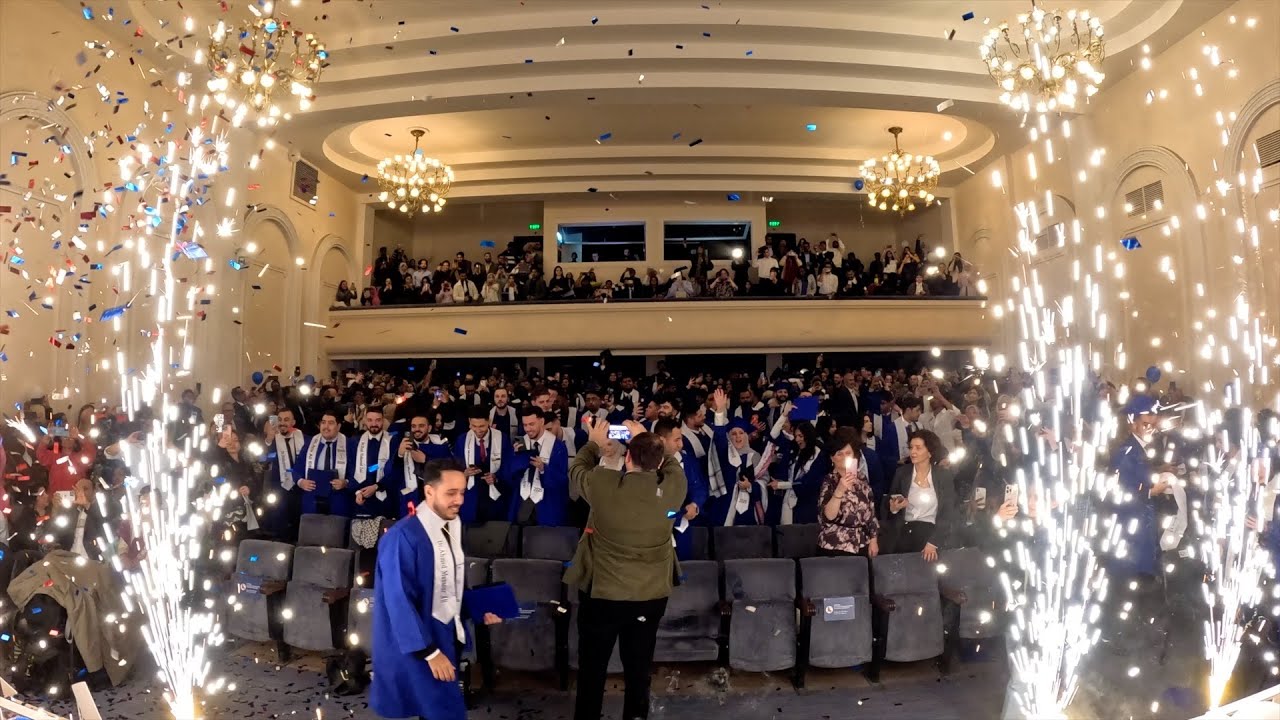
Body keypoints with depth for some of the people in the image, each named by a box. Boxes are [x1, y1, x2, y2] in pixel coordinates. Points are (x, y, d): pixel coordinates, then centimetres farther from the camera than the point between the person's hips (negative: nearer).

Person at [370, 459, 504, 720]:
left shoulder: (453, 527, 1)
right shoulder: (403, 537, -24)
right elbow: (399, 601, -23)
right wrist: (429, 652, -21)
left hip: (448, 636, 8)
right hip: (417, 646, -7)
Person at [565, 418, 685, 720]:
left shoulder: (602, 483, -18)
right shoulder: (673, 487, -15)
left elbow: (577, 469, 5)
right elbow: (672, 464, 10)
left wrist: (594, 443, 21)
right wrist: (648, 440, 16)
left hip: (601, 594, -2)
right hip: (651, 596, 2)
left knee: (592, 669, 17)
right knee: (639, 670, 19)